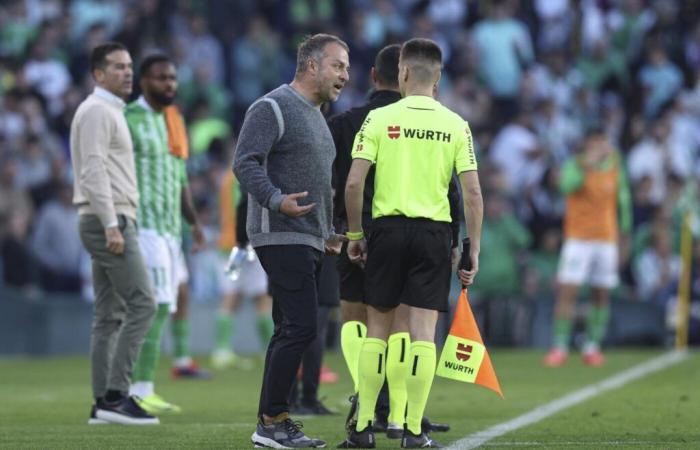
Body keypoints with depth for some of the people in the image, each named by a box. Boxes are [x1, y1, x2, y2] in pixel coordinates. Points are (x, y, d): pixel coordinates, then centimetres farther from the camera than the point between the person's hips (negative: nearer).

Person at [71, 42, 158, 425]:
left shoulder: (110, 112, 22)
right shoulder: (96, 111, -10)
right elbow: (93, 172, -19)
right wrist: (112, 226, -24)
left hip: (111, 224, 10)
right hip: (109, 221, -10)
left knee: (110, 314, 7)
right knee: (142, 303, -14)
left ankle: (104, 404, 5)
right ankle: (115, 395, -18)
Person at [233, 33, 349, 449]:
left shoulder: (316, 116, 22)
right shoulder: (273, 108, -8)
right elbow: (246, 164, -17)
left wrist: (328, 232, 24)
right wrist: (277, 201, -30)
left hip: (309, 241, 10)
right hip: (282, 237, -10)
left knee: (292, 332, 8)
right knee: (300, 328, -15)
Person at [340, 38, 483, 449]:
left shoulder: (380, 118, -2)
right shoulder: (456, 125, 2)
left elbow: (354, 183, -6)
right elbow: (472, 191, -2)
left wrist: (355, 234, 6)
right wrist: (474, 250, 4)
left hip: (389, 227, 0)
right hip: (435, 231, 0)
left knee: (378, 328, 9)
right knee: (423, 331, 2)